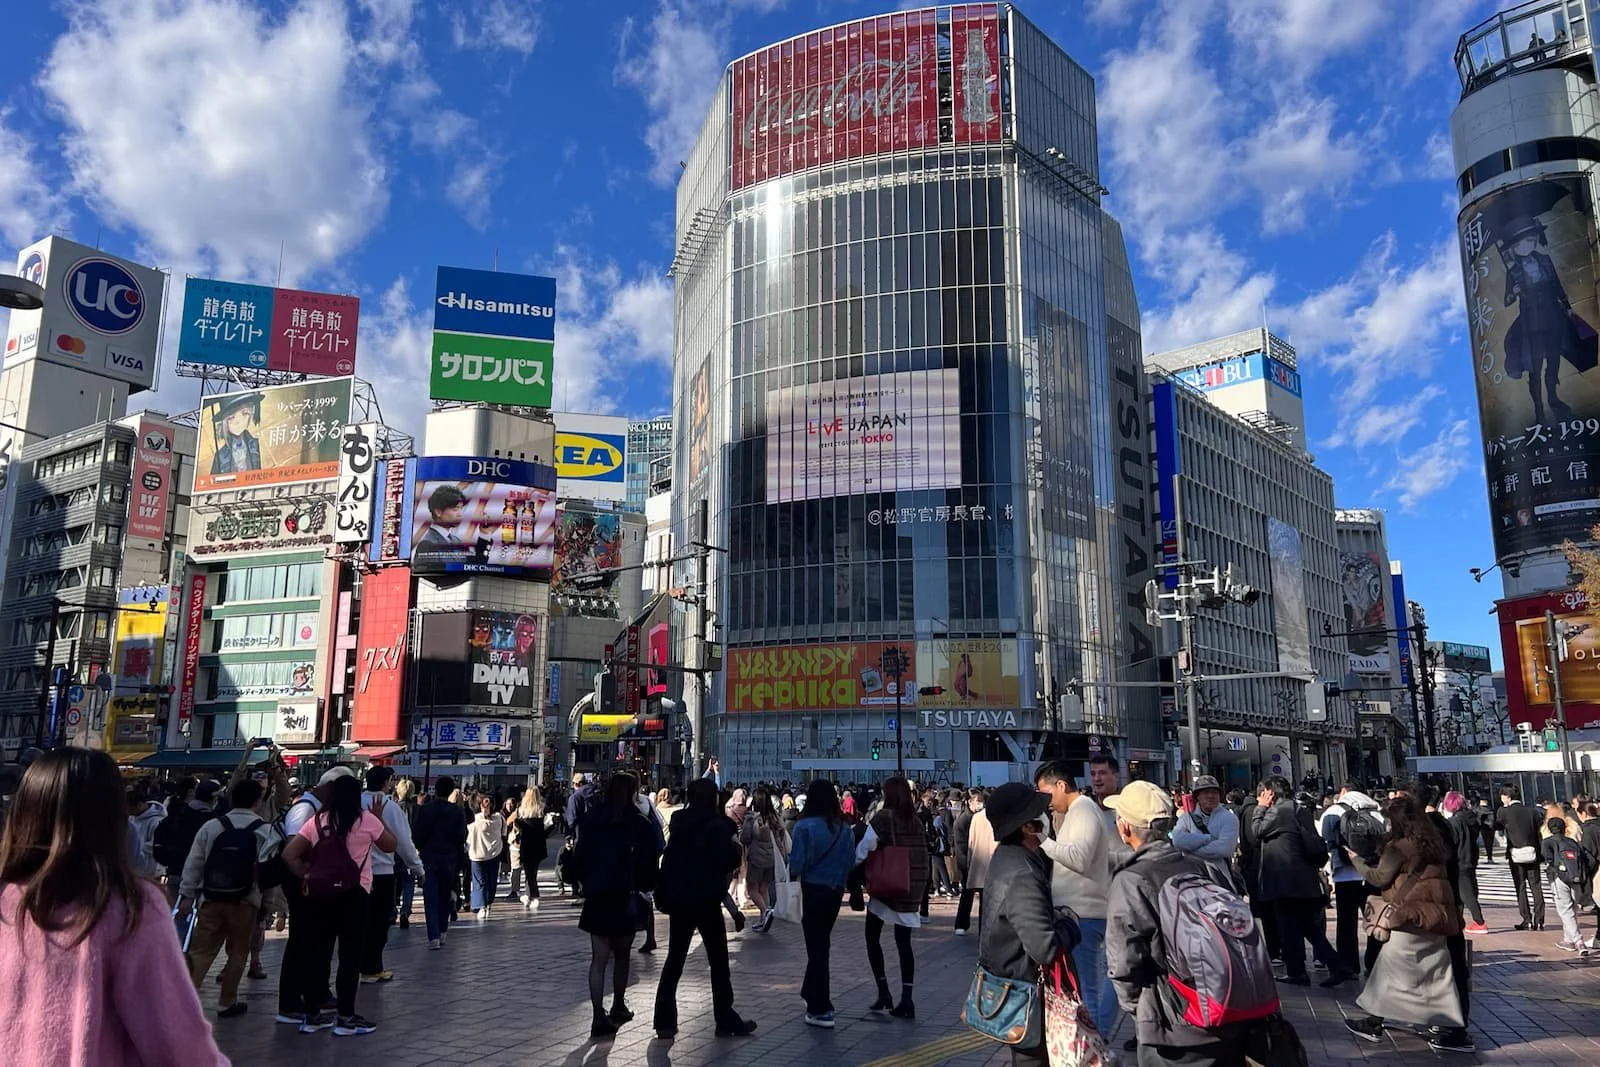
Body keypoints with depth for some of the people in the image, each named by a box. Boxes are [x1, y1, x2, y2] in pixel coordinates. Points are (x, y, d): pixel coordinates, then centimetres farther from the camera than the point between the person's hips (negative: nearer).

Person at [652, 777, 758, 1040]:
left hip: (678, 900, 5)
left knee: (674, 960, 11)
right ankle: (726, 1020, 11)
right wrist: (735, 849, 2)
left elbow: (668, 858, 10)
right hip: (706, 900, -5)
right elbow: (728, 860, -15)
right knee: (718, 962, 6)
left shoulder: (678, 823, 6)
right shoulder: (716, 825, -12)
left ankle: (665, 1022, 8)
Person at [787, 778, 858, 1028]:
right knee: (822, 943, 21)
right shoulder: (845, 828, -1)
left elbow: (796, 863, -16)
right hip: (835, 891, 5)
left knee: (816, 947, 3)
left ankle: (821, 1010, 6)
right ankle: (812, 994, 37)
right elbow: (851, 862, 2)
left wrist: (794, 874, 5)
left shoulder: (805, 826, -15)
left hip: (812, 891, -5)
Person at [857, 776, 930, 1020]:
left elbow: (864, 847, -19)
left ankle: (883, 992, 6)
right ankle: (906, 1000, 6)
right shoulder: (916, 821, 6)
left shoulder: (884, 817, -11)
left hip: (886, 888, -5)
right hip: (911, 890, 5)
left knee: (872, 938, 11)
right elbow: (925, 856, 9)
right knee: (904, 943, 9)